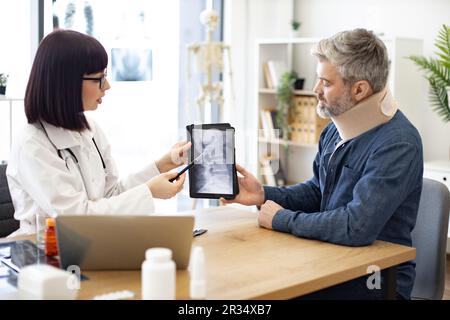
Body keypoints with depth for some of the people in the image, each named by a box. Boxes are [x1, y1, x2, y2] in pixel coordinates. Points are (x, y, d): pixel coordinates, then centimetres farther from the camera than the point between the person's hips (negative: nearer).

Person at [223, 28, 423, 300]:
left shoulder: (398, 145, -22)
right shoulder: (336, 129, 5)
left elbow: (356, 228, -31)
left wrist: (282, 219, -17)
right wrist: (265, 195, 0)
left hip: (378, 282, -7)